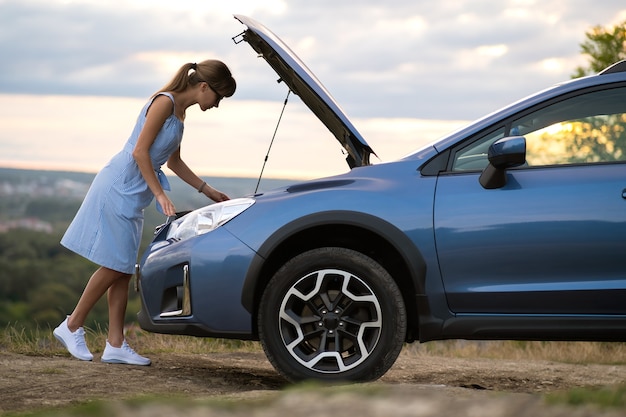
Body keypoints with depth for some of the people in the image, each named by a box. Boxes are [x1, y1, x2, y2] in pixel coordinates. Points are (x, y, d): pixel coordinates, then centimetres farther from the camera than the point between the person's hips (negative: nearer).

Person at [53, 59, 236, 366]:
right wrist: (160, 194, -19)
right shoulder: (165, 102, -14)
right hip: (119, 187, -10)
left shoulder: (180, 111, 15)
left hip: (133, 195, 10)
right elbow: (140, 151, -18)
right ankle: (72, 327, 6)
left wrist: (209, 191, 23)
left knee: (123, 270, 6)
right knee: (114, 266, -7)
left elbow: (174, 162, 24)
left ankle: (115, 345, 6)